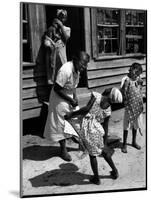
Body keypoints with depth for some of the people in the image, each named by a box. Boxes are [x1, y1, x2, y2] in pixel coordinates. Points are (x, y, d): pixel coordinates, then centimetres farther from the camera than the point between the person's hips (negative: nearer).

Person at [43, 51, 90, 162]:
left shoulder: (77, 69, -4)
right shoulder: (66, 70, -31)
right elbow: (57, 89, -28)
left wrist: (75, 97, -5)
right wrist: (71, 100, -22)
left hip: (69, 97, 8)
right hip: (60, 99, -8)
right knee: (61, 124, 5)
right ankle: (63, 150, 20)